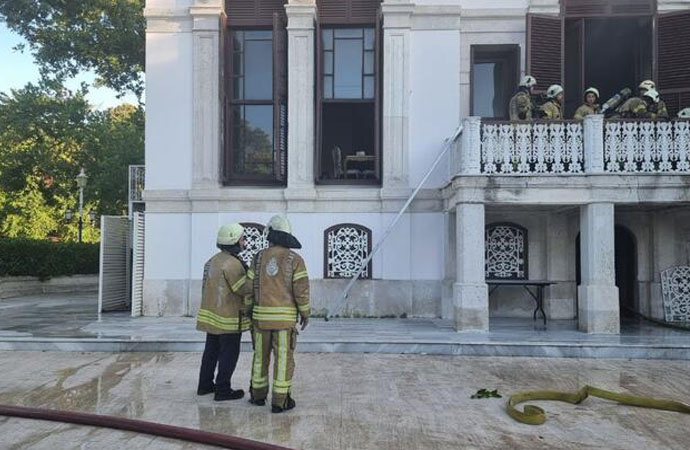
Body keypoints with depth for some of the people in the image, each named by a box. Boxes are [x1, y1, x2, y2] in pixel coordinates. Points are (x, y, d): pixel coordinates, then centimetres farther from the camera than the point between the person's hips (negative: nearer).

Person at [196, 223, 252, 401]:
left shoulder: (214, 260, 9)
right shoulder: (232, 263, -20)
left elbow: (217, 288, 8)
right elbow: (245, 289, -20)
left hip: (211, 314, 9)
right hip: (228, 318, -9)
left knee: (211, 350, 17)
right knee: (229, 353, 2)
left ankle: (205, 385, 26)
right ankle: (222, 390, 9)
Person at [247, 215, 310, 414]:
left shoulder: (259, 258, 3)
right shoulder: (295, 259, -6)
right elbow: (301, 289, -12)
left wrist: (249, 310, 16)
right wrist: (305, 313, 1)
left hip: (262, 314, 3)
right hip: (284, 315, -3)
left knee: (261, 355, 17)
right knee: (283, 358, 4)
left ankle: (258, 395, 27)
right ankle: (279, 401, 6)